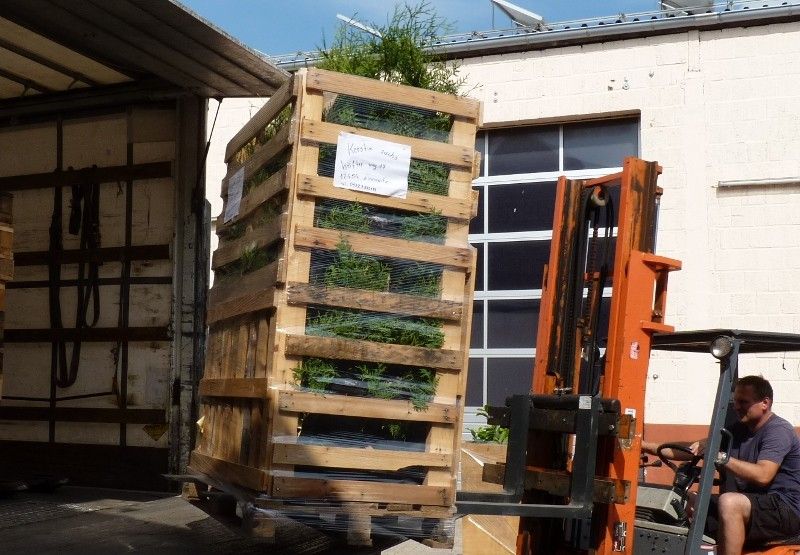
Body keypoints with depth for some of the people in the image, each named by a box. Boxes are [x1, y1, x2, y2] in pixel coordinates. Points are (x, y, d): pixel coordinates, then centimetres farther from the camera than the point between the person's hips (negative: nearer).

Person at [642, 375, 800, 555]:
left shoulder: (778, 430, -11)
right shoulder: (738, 429, 14)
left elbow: (762, 475, -27)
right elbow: (693, 449, 11)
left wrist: (720, 457, -31)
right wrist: (650, 447, 3)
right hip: (752, 503, 8)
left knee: (729, 502, -33)